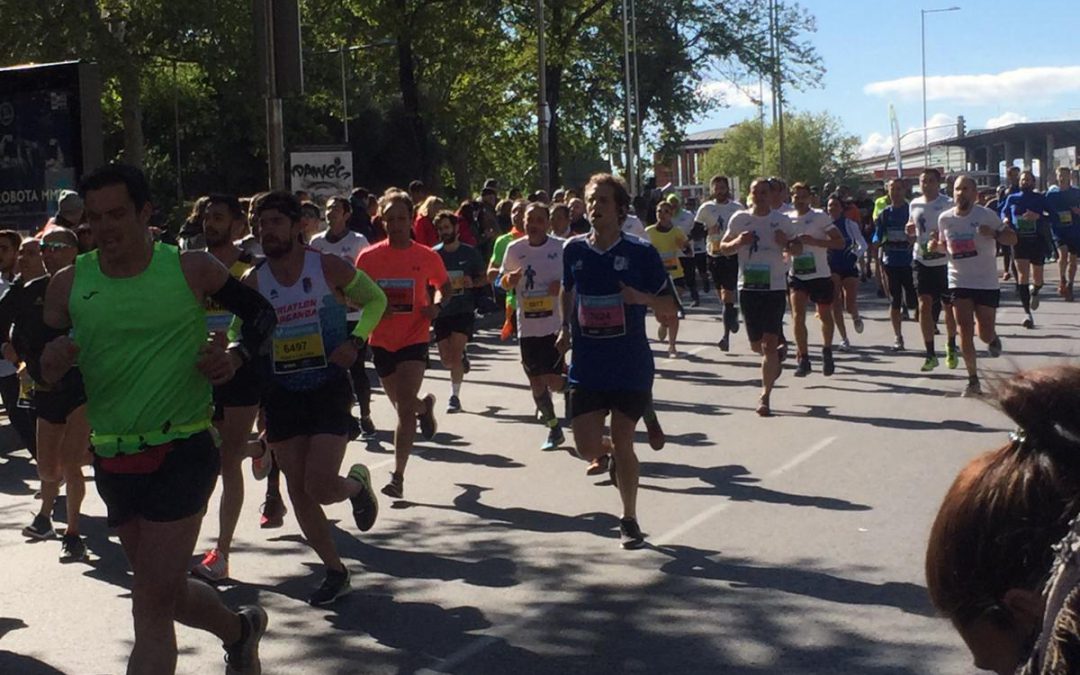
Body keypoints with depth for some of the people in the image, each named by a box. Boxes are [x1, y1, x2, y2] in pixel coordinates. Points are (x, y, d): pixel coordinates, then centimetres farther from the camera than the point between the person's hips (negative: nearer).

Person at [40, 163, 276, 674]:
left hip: (182, 452, -4)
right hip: (113, 460, 5)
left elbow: (260, 314, 8)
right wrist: (52, 364, -18)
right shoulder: (68, 285, 0)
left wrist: (235, 357, -11)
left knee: (152, 606, -8)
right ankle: (240, 630, 47)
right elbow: (46, 377, 6)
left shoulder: (192, 269, -7)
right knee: (166, 591, 18)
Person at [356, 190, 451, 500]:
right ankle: (425, 406, 54)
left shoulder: (427, 257, -3)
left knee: (405, 406, -15)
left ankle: (398, 477, -11)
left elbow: (443, 285, 13)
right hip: (382, 340, 3)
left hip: (414, 338, -3)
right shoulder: (368, 257, -2)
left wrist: (437, 304, -8)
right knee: (403, 404, 17)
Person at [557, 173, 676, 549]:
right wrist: (566, 328, 8)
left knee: (622, 442, 3)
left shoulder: (641, 253, -8)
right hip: (586, 367, 3)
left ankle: (629, 521, 22)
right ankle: (615, 454, 36)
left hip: (631, 367, -3)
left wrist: (643, 297, -23)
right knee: (587, 448, -2)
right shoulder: (574, 250, 2)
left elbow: (669, 308, -3)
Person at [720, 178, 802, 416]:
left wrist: (786, 244, -13)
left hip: (775, 287, -2)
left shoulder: (782, 220, 2)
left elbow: (798, 249, 9)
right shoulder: (739, 219, 3)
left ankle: (765, 396, -3)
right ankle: (777, 355, 44)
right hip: (748, 287, 2)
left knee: (770, 343, -9)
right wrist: (738, 242, -13)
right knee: (756, 344, 8)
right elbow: (723, 248, 9)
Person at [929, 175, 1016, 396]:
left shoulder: (986, 215, -10)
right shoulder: (944, 218, 0)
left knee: (985, 334, 2)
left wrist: (994, 233, -26)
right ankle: (973, 381, 5)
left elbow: (1012, 238, -6)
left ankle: (993, 339, 42)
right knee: (964, 332, -5)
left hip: (986, 282, -2)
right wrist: (935, 245, -6)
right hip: (959, 282, 2)